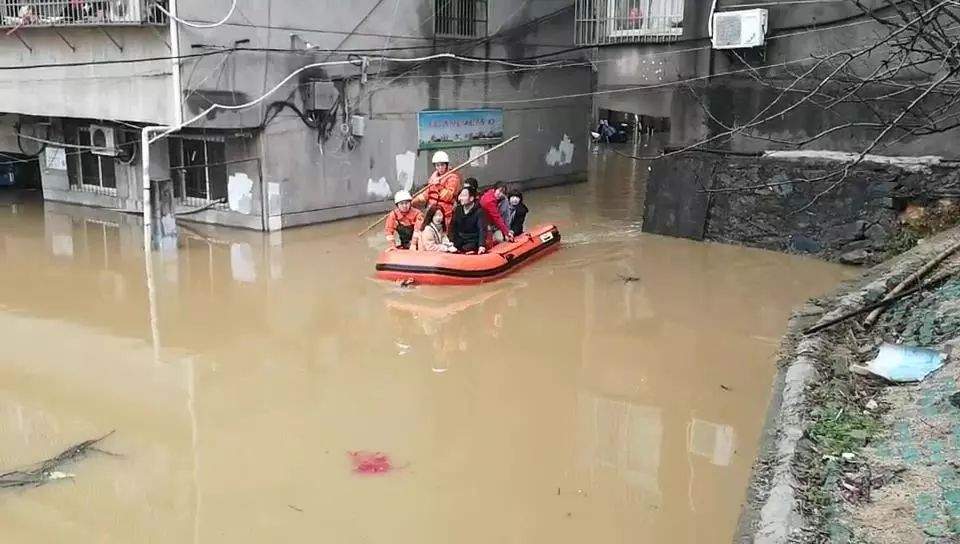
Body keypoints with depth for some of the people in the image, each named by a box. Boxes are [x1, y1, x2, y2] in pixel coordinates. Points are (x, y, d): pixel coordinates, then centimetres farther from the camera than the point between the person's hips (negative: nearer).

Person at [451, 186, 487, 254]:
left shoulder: (479, 212, -11)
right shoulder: (458, 210, 5)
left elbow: (482, 229, -20)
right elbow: (453, 227, 7)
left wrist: (481, 245, -36)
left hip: (472, 242, -4)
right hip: (459, 240, 4)